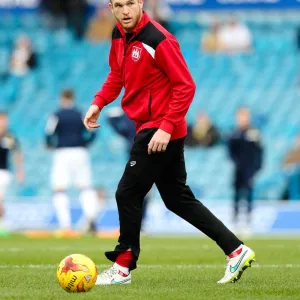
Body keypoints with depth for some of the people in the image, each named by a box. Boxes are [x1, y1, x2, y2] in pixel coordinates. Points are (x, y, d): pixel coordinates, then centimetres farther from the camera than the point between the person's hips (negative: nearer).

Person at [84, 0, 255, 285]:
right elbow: (117, 74, 22)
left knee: (127, 194, -5)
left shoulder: (158, 40, -20)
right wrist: (98, 103, 6)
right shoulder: (119, 35, 6)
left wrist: (166, 127, -24)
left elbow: (185, 86, -19)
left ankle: (122, 267, 9)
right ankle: (236, 251, 15)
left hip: (161, 131, -9)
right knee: (178, 199, 13)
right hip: (149, 129, 9)